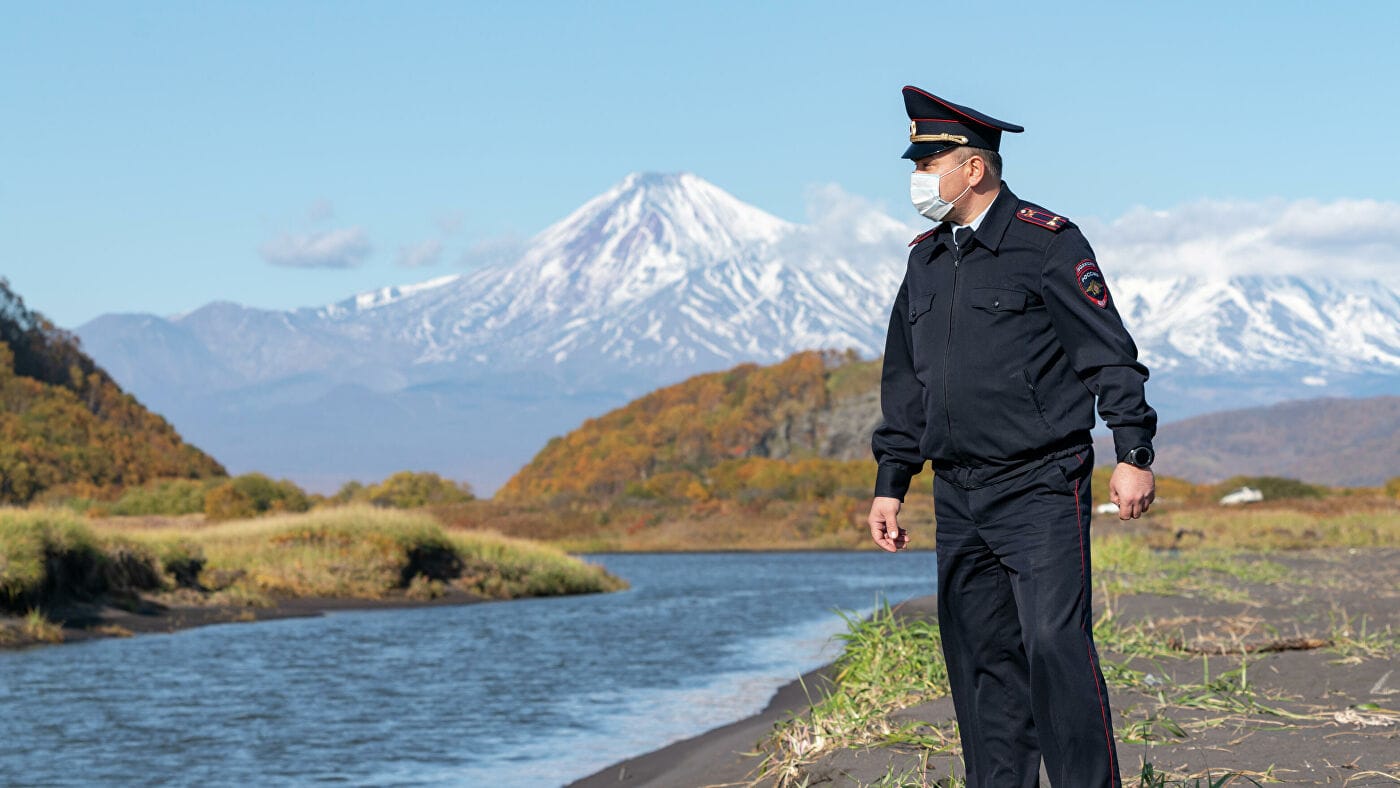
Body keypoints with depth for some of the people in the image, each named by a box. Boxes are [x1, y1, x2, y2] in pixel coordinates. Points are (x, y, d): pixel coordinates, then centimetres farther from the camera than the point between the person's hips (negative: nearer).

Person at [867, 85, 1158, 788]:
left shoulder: (1047, 243, -5)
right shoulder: (926, 262, 15)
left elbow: (1110, 353, -6)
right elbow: (905, 384, 21)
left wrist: (1133, 453, -13)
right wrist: (890, 484, 17)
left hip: (1041, 488, -7)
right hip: (958, 495, 7)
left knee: (1055, 643, -13)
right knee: (979, 655, 6)